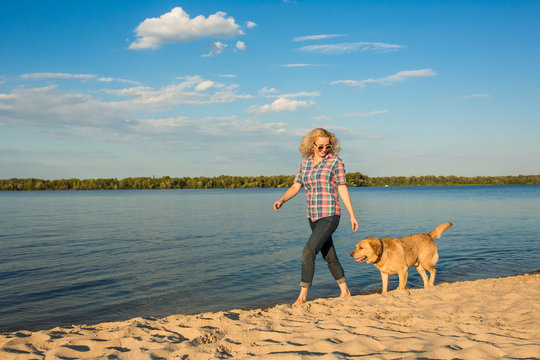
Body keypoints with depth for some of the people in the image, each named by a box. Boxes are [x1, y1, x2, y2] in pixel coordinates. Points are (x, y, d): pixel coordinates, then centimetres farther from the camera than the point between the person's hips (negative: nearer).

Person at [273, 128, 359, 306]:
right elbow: (295, 187, 7)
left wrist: (352, 216, -3)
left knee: (308, 252, -16)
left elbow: (343, 190, -3)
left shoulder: (336, 162, -6)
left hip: (330, 216, -6)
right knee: (329, 257, 15)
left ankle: (303, 295, -5)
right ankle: (345, 291, 31)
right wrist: (281, 200, -12)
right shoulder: (305, 163, 9)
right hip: (314, 217, 6)